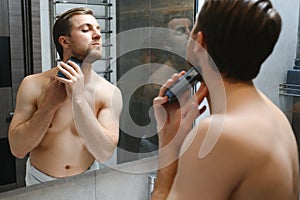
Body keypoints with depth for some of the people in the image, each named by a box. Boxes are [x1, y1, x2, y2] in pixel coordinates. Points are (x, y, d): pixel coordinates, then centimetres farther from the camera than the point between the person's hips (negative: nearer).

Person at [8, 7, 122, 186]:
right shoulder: (33, 85, -10)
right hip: (40, 183, 0)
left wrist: (78, 98, -26)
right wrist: (49, 104, -19)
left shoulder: (110, 93, -11)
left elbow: (104, 153, -21)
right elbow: (17, 149, -10)